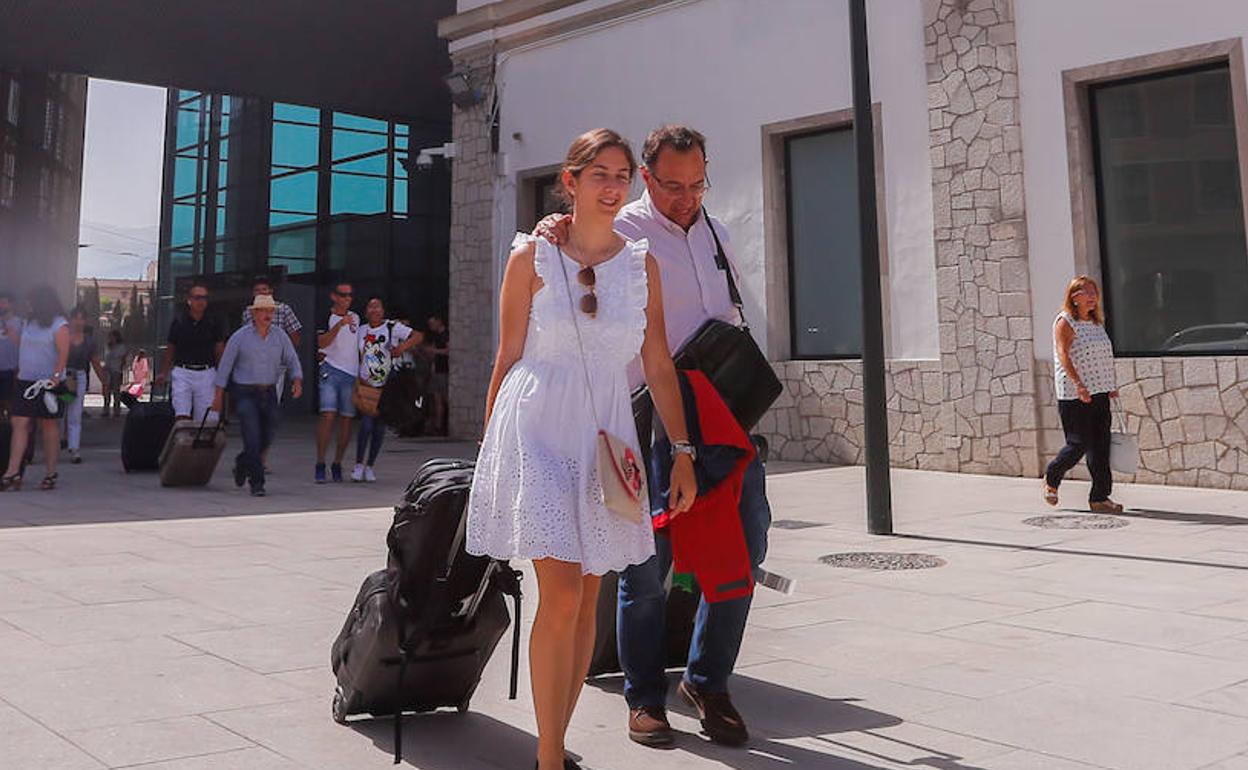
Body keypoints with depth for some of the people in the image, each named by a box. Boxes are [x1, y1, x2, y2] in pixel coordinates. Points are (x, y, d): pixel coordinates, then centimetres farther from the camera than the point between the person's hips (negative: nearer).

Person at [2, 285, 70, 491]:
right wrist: (19, 373, 13)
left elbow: (63, 353, -14)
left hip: (48, 383, -6)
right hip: (25, 382, 6)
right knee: (19, 424, -3)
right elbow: (23, 350, 19)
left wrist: (56, 376, -23)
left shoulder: (59, 325, -6)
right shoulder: (29, 322, 14)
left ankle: (51, 473, 10)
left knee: (49, 426, 2)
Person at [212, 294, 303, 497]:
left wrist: (297, 381, -15)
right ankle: (257, 482, -7)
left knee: (267, 436, 9)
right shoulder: (240, 337, -5)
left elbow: (292, 361, 5)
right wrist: (218, 396, 0)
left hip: (269, 392, 4)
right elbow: (225, 366, 0)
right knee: (253, 438, -12)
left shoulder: (280, 335, 3)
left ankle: (242, 463, 37)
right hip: (245, 393, -4)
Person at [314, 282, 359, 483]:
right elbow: (322, 343, -16)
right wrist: (340, 324, -25)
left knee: (346, 420, 2)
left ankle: (337, 464, 12)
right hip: (331, 370, -4)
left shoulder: (355, 317, 14)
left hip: (352, 374, 4)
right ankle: (320, 464, -8)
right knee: (328, 416, -14)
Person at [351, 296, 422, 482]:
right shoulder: (361, 331, 8)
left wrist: (403, 346, -27)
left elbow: (419, 336, -10)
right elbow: (356, 357, 14)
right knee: (366, 425, -12)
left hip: (387, 385, -1)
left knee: (380, 428, 3)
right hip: (366, 385, 1)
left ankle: (370, 466, 16)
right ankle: (359, 464, 0)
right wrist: (358, 377, -1)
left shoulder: (393, 327, -2)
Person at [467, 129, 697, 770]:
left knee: (587, 598, 7)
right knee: (562, 590, -13)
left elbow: (658, 364, 9)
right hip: (539, 427, -4)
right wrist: (490, 447, 4)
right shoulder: (531, 259, 0)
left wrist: (682, 450, 5)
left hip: (606, 435, 4)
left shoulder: (641, 264, 9)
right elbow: (508, 359, 3)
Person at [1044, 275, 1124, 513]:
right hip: (1074, 395, -7)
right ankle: (1051, 480, 21)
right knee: (1078, 444, -5)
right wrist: (1078, 384, -26)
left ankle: (1100, 497, 6)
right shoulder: (1065, 322, -7)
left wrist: (1112, 386, 19)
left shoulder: (1097, 323, 17)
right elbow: (1063, 355, -17)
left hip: (1099, 393, 7)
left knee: (1101, 446, 2)